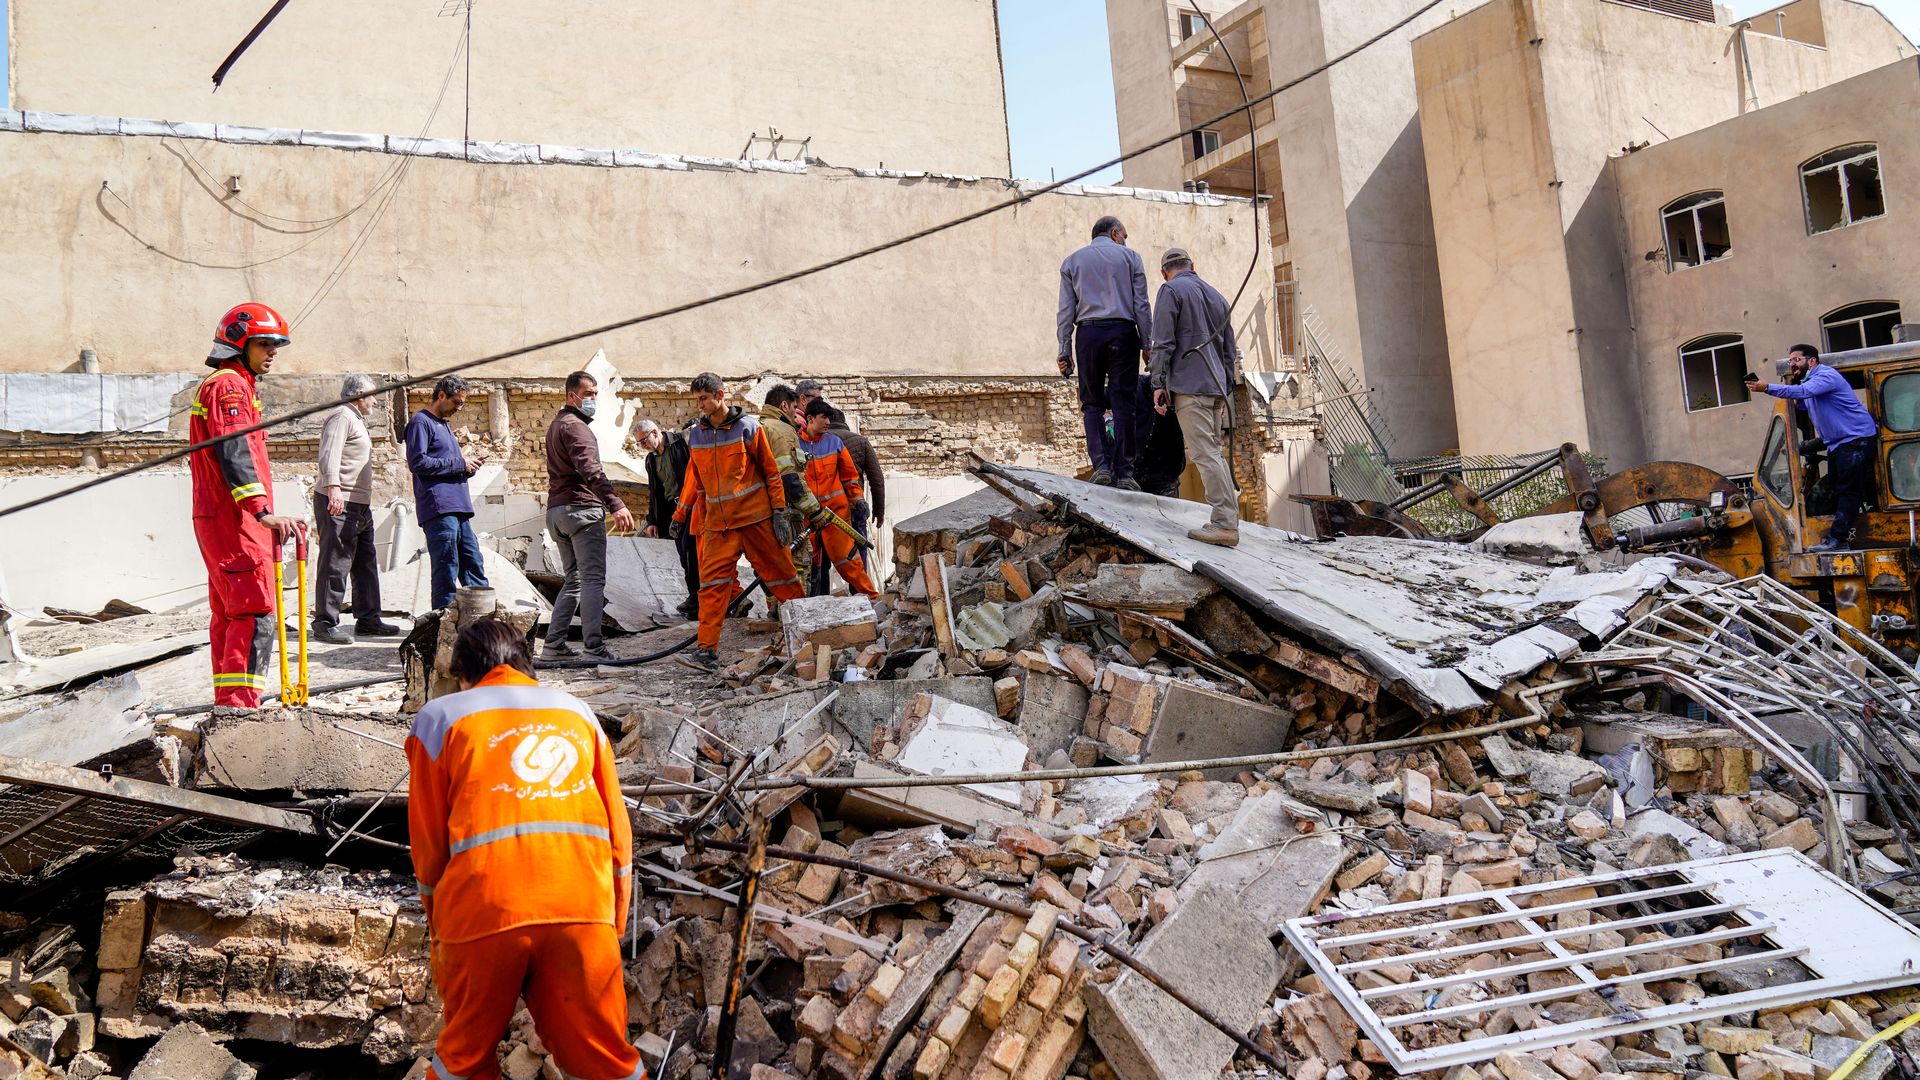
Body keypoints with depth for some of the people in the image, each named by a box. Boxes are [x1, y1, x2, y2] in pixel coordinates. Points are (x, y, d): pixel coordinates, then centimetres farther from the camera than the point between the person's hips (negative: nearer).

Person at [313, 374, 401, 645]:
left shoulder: (356, 419, 25)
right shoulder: (341, 416, -8)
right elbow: (329, 455, -23)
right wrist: (333, 487, -36)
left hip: (360, 505, 11)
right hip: (338, 504, -11)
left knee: (366, 564, 14)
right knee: (335, 564, -9)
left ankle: (368, 618, 21)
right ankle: (325, 624, -6)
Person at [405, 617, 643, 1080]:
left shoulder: (439, 717, 15)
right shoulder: (576, 711, 21)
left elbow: (428, 844, 12)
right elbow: (618, 836, 18)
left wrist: (439, 931, 23)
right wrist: (612, 931, 24)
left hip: (484, 908, -1)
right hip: (584, 907, 2)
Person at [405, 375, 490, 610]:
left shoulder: (445, 425, 25)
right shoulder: (421, 422, -3)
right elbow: (417, 462, -15)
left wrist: (468, 466, 8)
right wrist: (459, 463, -11)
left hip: (458, 510, 9)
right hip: (439, 509, -9)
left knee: (473, 566, 8)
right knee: (446, 572, -8)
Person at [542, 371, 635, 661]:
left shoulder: (556, 425, 24)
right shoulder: (575, 425, -9)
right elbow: (590, 470, -24)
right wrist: (616, 504, -35)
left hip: (556, 511, 10)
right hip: (581, 509, -10)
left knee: (573, 580, 15)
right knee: (593, 580, -10)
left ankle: (553, 644, 13)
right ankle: (593, 647, -16)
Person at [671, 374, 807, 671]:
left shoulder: (748, 427, -4)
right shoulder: (696, 435, 10)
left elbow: (771, 471, -1)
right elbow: (693, 479, 21)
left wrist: (779, 512, -5)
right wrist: (680, 516, 23)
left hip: (756, 517, -4)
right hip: (718, 523, 4)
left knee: (779, 574, 3)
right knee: (711, 584, -7)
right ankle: (707, 650, -7)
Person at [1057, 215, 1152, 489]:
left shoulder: (1072, 261, 15)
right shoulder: (1129, 256, 11)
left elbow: (1066, 310, 7)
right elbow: (1141, 305, 3)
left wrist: (1065, 350, 7)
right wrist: (1147, 344, 6)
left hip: (1088, 333, 1)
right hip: (1123, 332, -1)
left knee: (1092, 403, 6)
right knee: (1123, 403, 0)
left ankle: (1101, 465, -10)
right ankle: (1124, 472, -3)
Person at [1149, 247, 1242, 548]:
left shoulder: (1171, 290, 0)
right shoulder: (1216, 295, 22)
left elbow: (1163, 342, -10)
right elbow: (1230, 349, 23)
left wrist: (1159, 384, -9)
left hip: (1189, 385, -7)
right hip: (1216, 386, 7)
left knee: (1204, 453, -10)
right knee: (1214, 451, 12)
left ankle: (1225, 524, -15)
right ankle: (1229, 511, 8)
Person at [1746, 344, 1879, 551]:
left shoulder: (1826, 375, -16)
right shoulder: (1807, 382, 17)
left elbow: (1803, 392, -33)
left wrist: (1767, 388, -40)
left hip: (1856, 439, -11)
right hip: (1836, 444, 11)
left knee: (1848, 490, -12)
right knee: (1836, 491, 12)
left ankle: (1837, 538, -19)